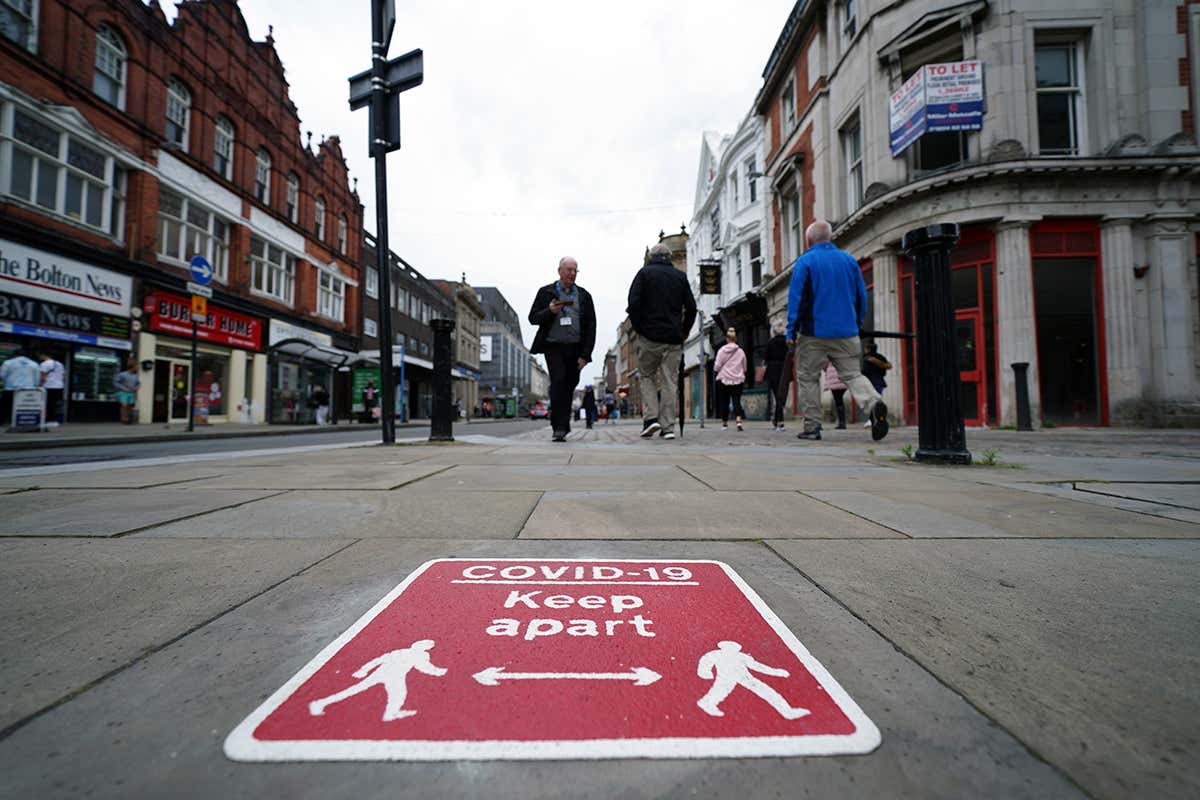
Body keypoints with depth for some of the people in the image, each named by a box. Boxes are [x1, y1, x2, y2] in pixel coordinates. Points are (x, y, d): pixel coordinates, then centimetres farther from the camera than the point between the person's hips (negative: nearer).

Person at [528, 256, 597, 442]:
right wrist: (550, 311, -15)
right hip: (553, 346, -2)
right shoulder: (546, 292, 8)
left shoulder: (584, 295, 12)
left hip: (575, 348, 2)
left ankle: (562, 427, 17)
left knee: (569, 387, 5)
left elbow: (591, 326, 8)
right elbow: (533, 318, 6)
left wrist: (585, 354, -1)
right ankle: (559, 427, -13)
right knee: (558, 381, -18)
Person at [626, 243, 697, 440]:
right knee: (670, 381, 3)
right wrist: (683, 332, 13)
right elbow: (691, 308, 6)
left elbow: (634, 304, -7)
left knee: (646, 376, 11)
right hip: (674, 339, 2)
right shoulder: (680, 276, 11)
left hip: (649, 336, -2)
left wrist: (639, 328, 3)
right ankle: (668, 426, 3)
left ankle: (651, 418, -3)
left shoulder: (644, 273, 4)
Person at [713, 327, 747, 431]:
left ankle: (724, 423, 16)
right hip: (738, 380, 1)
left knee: (724, 402, 8)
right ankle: (738, 421, -21)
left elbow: (717, 367, -5)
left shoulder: (721, 350, -4)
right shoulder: (741, 351, 3)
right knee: (736, 401, -2)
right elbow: (744, 368, 11)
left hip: (724, 379, -1)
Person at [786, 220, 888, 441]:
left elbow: (796, 298, -8)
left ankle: (812, 426, 8)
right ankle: (874, 403, -19)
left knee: (808, 378, 7)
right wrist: (857, 324, 23)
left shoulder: (805, 261, -3)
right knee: (853, 374, 8)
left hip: (814, 332, -4)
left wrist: (791, 330, -5)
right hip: (846, 333, 4)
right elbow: (862, 296, 14)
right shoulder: (849, 260, 12)